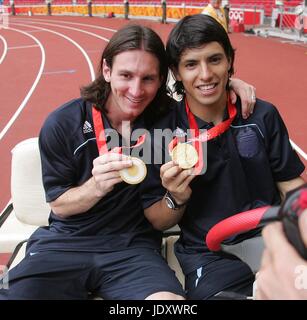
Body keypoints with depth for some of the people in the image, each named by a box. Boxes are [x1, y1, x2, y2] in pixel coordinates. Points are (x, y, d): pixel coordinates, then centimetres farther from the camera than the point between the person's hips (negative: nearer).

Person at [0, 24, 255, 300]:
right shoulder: (62, 124, -6)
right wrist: (96, 186, -22)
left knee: (170, 297, -31)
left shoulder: (168, 116, -1)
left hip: (134, 247, 0)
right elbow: (58, 204, -1)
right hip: (66, 243, 1)